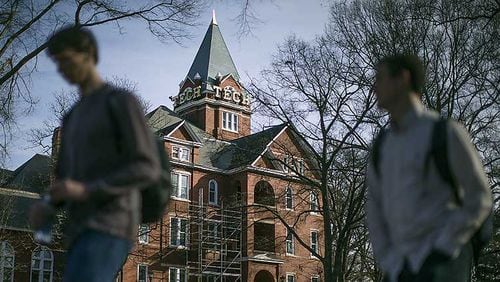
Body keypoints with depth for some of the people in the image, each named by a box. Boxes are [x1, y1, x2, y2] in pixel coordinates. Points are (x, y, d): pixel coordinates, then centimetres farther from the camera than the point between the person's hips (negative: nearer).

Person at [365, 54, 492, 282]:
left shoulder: (447, 132, -5)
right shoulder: (382, 146, 14)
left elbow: (480, 200, -5)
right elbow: (375, 212, 19)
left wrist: (441, 252, -14)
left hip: (444, 263, -6)